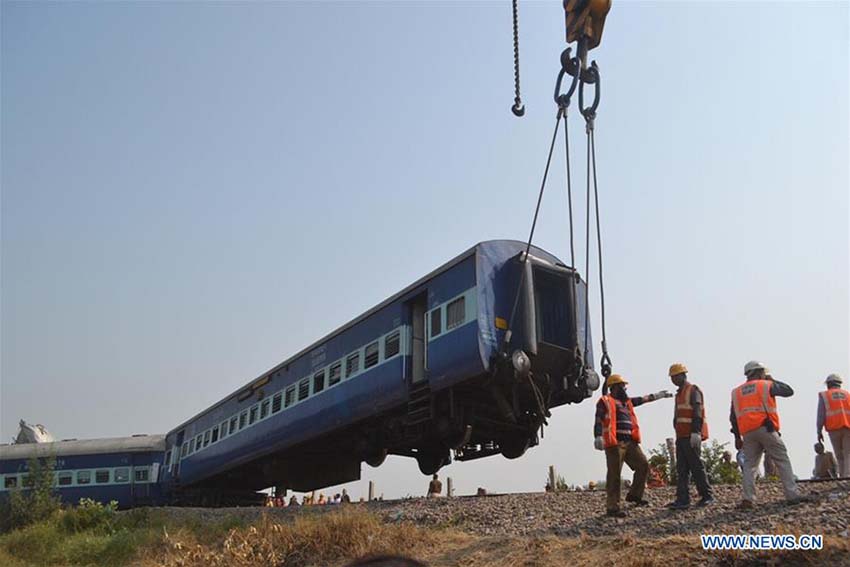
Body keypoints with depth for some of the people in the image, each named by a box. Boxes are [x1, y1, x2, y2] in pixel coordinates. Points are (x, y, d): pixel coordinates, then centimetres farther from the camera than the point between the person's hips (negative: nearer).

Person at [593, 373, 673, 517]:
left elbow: (643, 399, 37)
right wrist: (598, 437, -27)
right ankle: (612, 507, -3)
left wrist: (659, 395, 46)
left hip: (630, 442, 8)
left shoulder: (626, 402, 23)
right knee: (614, 476, -7)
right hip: (615, 444, -8)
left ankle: (634, 495, 21)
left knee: (643, 466, 4)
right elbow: (598, 420, -12)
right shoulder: (605, 402, -1)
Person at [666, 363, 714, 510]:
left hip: (691, 437, -9)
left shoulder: (693, 390, -6)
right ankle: (682, 499, 1)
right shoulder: (679, 393, 22)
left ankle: (707, 496, 5)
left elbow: (697, 413, -16)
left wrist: (695, 432, -24)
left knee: (696, 466, -4)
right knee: (681, 469, 3)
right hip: (681, 437, 9)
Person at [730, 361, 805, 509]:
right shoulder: (767, 385, 6)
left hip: (747, 433, 4)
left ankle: (748, 499, -7)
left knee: (749, 465, 6)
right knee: (783, 461, 2)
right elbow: (789, 391, 14)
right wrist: (772, 380, 26)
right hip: (766, 429, -4)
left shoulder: (736, 392, 18)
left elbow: (733, 417, 15)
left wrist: (737, 437, 19)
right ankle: (792, 495, -4)